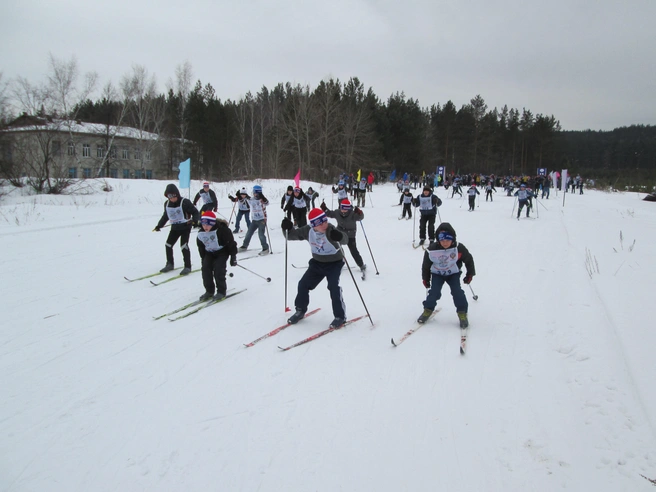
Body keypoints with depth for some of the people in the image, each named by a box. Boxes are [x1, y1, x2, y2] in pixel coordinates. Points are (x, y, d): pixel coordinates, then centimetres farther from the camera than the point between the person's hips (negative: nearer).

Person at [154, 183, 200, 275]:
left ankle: (187, 267, -5)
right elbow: (165, 216, 18)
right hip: (175, 227, 7)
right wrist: (159, 225, 21)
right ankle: (169, 264, 23)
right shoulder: (167, 204, 3)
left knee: (184, 245, -15)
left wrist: (195, 220, -31)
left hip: (185, 227, -7)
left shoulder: (185, 202, -17)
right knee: (168, 244, 7)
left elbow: (195, 212, -13)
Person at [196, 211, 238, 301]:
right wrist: (203, 260, 11)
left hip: (222, 251, -5)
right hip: (210, 253, 5)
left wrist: (233, 257, -13)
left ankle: (221, 291, -4)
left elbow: (231, 243, -15)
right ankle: (209, 291, 4)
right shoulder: (200, 234, -8)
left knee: (218, 268, -19)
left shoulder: (222, 230, -24)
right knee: (205, 268, -9)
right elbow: (201, 248, 8)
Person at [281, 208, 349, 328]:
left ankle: (340, 316, -6)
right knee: (303, 284, 4)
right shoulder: (308, 230, -14)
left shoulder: (331, 230, -28)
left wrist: (339, 237, -65)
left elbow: (345, 240, -42)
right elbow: (291, 235, -3)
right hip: (317, 263, 5)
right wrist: (287, 228, -25)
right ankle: (300, 311, 25)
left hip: (334, 263, -5)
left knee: (334, 287, -22)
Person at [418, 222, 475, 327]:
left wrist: (470, 274, 1)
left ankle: (462, 313, 3)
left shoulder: (459, 248, -24)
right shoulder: (431, 250, -24)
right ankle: (428, 310, 11)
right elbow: (426, 265, -7)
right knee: (434, 292, -13)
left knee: (457, 292, -15)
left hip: (453, 273, 0)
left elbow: (469, 260, -6)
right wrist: (425, 279, 1)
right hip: (437, 274, 0)